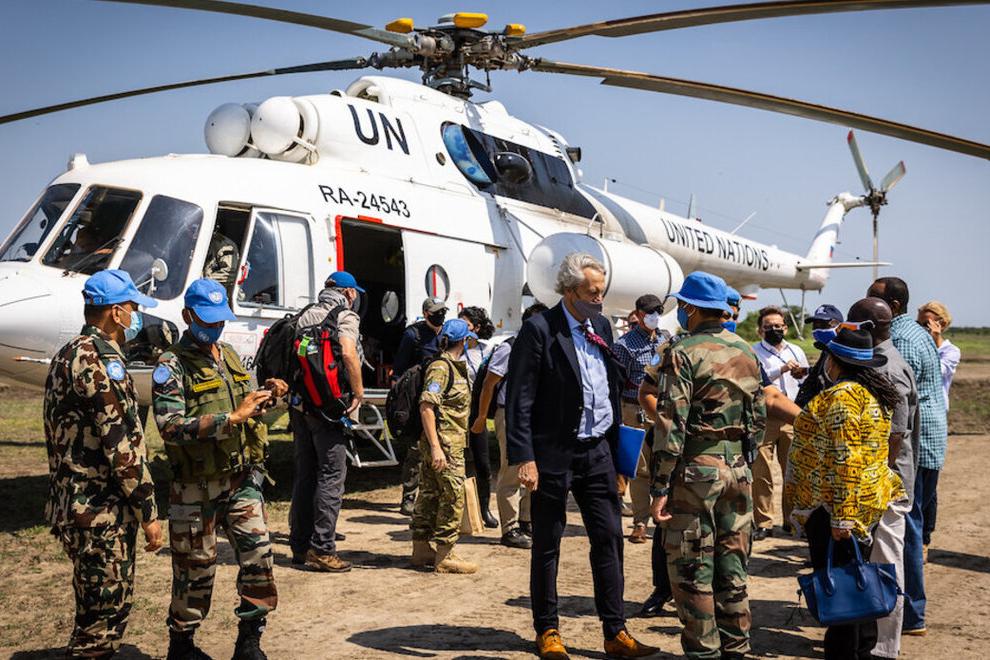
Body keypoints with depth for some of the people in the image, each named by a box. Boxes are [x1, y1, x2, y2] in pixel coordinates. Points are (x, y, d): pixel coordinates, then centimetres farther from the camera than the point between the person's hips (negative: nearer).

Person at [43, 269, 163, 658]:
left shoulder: (69, 354, 15)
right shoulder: (100, 360, -17)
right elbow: (122, 446, -21)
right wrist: (148, 512, -16)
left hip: (74, 506, 10)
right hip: (101, 513, -10)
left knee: (96, 610, 19)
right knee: (106, 611, -3)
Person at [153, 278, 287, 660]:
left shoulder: (229, 356, 13)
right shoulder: (172, 366, -10)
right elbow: (171, 428, -23)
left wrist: (265, 396, 3)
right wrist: (231, 418, -26)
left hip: (241, 479, 6)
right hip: (196, 487, -5)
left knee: (258, 554, -1)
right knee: (195, 568, 6)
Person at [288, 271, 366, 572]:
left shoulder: (305, 315, 16)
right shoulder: (346, 315, -5)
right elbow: (348, 352, -21)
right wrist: (358, 392, -12)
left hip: (300, 405, 7)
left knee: (304, 474, 14)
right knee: (331, 476, -3)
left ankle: (300, 545, 19)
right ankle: (322, 550, -5)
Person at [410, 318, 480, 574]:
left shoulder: (454, 367, 18)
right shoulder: (441, 367, -13)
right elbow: (426, 406, -21)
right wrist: (436, 447, -26)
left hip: (438, 444, 10)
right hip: (445, 443, -10)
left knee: (430, 495, 13)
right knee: (453, 497, -7)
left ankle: (422, 549, 19)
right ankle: (444, 556, -3)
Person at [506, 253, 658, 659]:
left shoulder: (602, 327, 9)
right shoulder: (539, 330, -11)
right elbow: (519, 399, -13)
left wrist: (615, 444, 12)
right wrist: (524, 458, -18)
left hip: (597, 451, 6)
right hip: (554, 454, -6)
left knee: (609, 538, 7)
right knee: (547, 545, 6)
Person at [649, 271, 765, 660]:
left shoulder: (684, 353, -11)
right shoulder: (746, 353, 10)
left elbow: (671, 424, -15)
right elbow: (757, 420, 13)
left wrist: (660, 487, -12)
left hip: (695, 470, -6)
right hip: (737, 471, 7)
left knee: (692, 569, 2)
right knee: (731, 565, 13)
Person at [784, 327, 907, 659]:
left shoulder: (842, 396, -17)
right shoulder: (874, 393, 12)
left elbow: (846, 460, -23)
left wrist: (841, 517, -23)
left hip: (834, 506, -10)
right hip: (870, 499, 10)